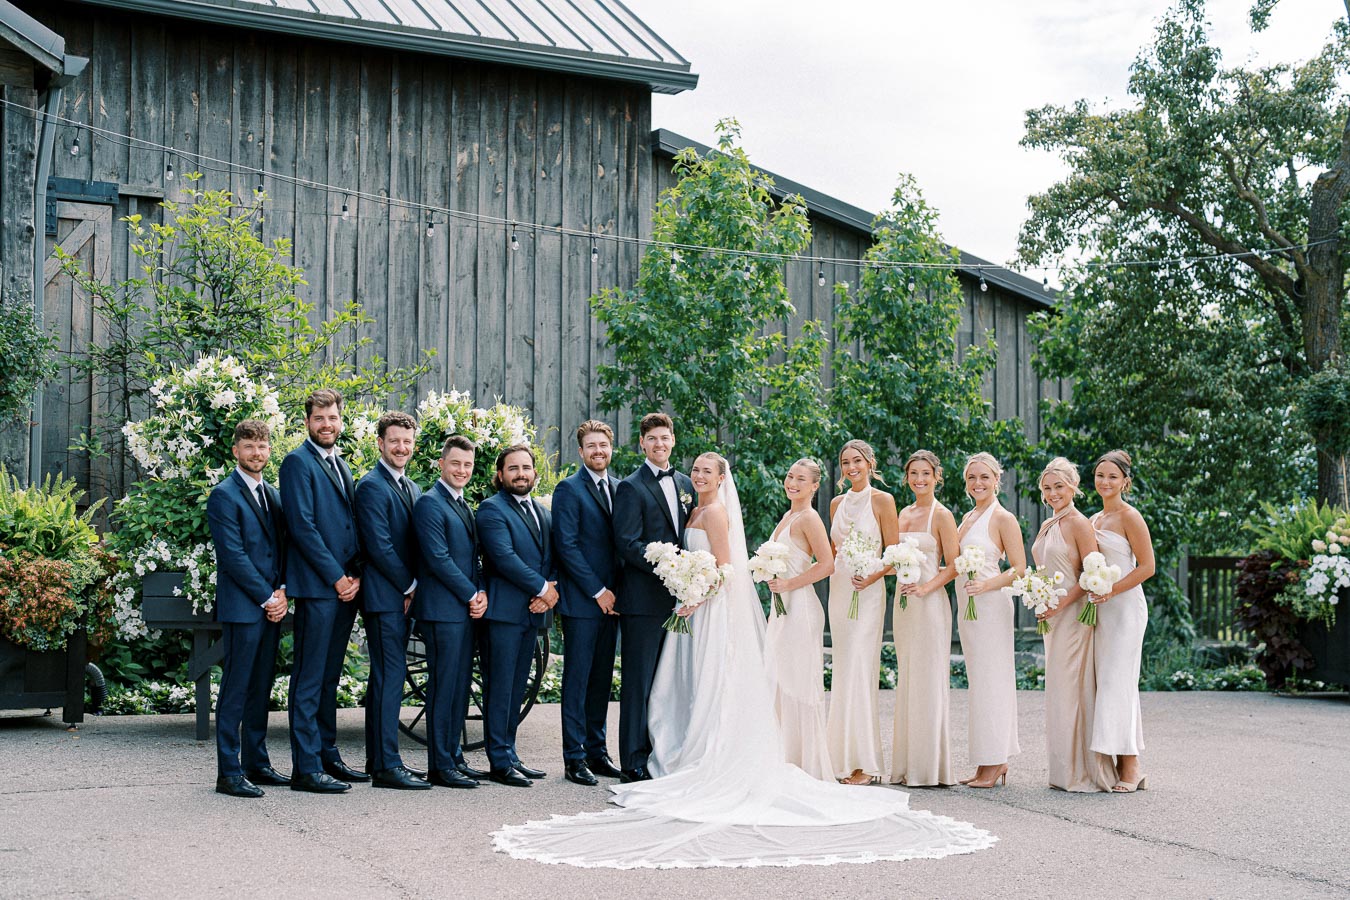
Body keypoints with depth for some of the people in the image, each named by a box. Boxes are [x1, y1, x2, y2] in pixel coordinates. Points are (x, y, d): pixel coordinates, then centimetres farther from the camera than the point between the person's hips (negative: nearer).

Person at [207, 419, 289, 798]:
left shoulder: (273, 495, 17)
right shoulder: (224, 495, -7)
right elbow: (233, 555, -13)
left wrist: (282, 592, 1)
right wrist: (266, 597, -12)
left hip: (271, 606, 7)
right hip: (241, 607, -7)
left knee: (261, 689, 12)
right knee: (235, 690, -5)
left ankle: (256, 764, 19)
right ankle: (228, 773, -2)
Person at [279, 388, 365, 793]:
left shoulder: (341, 467, 20)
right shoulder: (298, 462, -6)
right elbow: (302, 526, -13)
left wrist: (356, 575, 4)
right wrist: (336, 577, -13)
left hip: (345, 587, 8)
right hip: (316, 586, -8)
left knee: (329, 677, 14)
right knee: (309, 678, -5)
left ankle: (327, 756, 21)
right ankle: (305, 767, -3)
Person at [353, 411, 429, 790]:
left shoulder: (412, 488, 17)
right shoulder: (372, 486, -10)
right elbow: (379, 545, -17)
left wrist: (414, 587, 4)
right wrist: (409, 586, -11)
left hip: (403, 595, 9)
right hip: (384, 596, -9)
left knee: (385, 676, 12)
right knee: (391, 675, -10)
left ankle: (378, 759, 19)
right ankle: (387, 765, -8)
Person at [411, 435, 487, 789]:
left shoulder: (465, 506, 19)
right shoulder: (429, 503, -9)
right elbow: (439, 559, -16)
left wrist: (482, 593, 3)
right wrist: (471, 595, -11)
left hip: (467, 611, 9)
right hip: (443, 610, -9)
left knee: (460, 686, 11)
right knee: (443, 687, -5)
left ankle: (454, 757, 19)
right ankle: (440, 766, -1)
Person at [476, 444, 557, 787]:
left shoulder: (542, 513, 19)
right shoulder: (492, 509, -6)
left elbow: (552, 558, 15)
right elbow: (504, 557, -16)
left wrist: (551, 591, -4)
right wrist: (543, 588, -13)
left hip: (533, 612, 7)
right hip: (504, 611, -7)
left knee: (517, 687, 11)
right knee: (500, 688, -4)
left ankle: (509, 754, 17)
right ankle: (499, 762, -1)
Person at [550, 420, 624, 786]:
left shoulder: (619, 488, 13)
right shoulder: (568, 489, -6)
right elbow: (567, 546, -12)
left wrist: (617, 592, 4)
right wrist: (598, 591, -13)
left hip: (610, 600, 6)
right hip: (581, 600, -6)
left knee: (602, 679, 10)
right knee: (577, 678, -1)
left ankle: (597, 751, 18)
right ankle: (574, 757, 4)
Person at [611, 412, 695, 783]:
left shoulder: (684, 483, 15)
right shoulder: (631, 488, -5)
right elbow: (628, 544, -13)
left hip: (679, 597, 6)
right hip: (644, 599, -6)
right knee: (639, 680, -2)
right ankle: (634, 761, 3)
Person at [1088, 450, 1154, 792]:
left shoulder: (1129, 517, -7)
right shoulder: (1094, 520, 16)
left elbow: (1147, 566, -11)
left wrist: (1110, 591, -18)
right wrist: (1091, 595, 9)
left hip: (1124, 607, -8)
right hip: (1099, 608, 8)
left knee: (1117, 683, -10)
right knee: (1106, 683, 5)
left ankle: (1131, 767, -5)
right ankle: (1123, 766, 8)